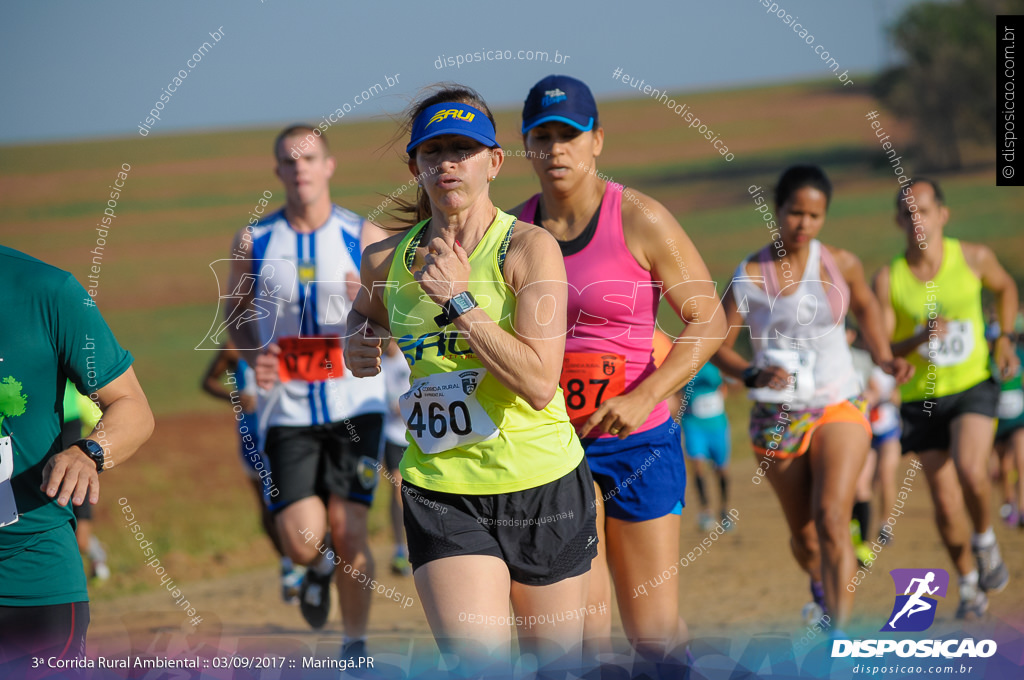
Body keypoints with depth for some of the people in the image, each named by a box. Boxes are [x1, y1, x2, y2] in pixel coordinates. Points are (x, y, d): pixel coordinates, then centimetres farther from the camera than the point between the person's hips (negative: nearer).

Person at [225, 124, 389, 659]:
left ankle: (355, 647, 11)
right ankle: (322, 566, 28)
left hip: (356, 407, -1)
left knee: (348, 532, -8)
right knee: (302, 542, -10)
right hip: (288, 410, 1)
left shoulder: (363, 237, 0)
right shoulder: (254, 241, 3)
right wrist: (254, 356, -5)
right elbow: (237, 313, 16)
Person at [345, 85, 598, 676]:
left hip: (541, 485, -2)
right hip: (441, 491, 2)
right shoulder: (386, 260, 3)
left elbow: (539, 383, -20)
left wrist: (457, 300, -22)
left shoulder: (529, 247, -9)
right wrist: (359, 346, 5)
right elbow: (366, 314, 28)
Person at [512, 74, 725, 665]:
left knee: (654, 631, 0)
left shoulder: (641, 221, -6)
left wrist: (642, 397, -16)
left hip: (637, 440, -2)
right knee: (582, 631, -4)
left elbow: (709, 321, -6)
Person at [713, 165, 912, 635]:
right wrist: (751, 375, -23)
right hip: (777, 417, 1)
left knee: (832, 519, -22)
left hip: (839, 408, 0)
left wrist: (884, 358, 6)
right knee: (804, 537, 11)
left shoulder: (841, 265, -1)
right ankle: (820, 581, 49)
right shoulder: (750, 275, -6)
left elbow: (865, 306, 21)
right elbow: (717, 346, -4)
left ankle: (838, 642, -24)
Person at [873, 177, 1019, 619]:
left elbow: (1005, 287, 16)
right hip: (923, 396, 1)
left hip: (974, 387, -1)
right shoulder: (888, 280, -10)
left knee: (971, 470, -27)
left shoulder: (974, 258, -7)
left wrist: (1005, 339, 5)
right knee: (945, 504, 2)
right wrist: (920, 338, -28)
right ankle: (969, 583, 25)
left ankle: (985, 541, 2)